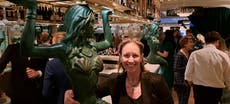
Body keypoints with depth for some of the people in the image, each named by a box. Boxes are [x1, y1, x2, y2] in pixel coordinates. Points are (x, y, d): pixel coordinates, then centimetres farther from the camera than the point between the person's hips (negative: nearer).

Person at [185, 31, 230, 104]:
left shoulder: (195, 54, -11)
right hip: (216, 89, 0)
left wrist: (191, 82, 15)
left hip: (199, 88, 1)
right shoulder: (223, 55, -12)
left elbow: (188, 74, -7)